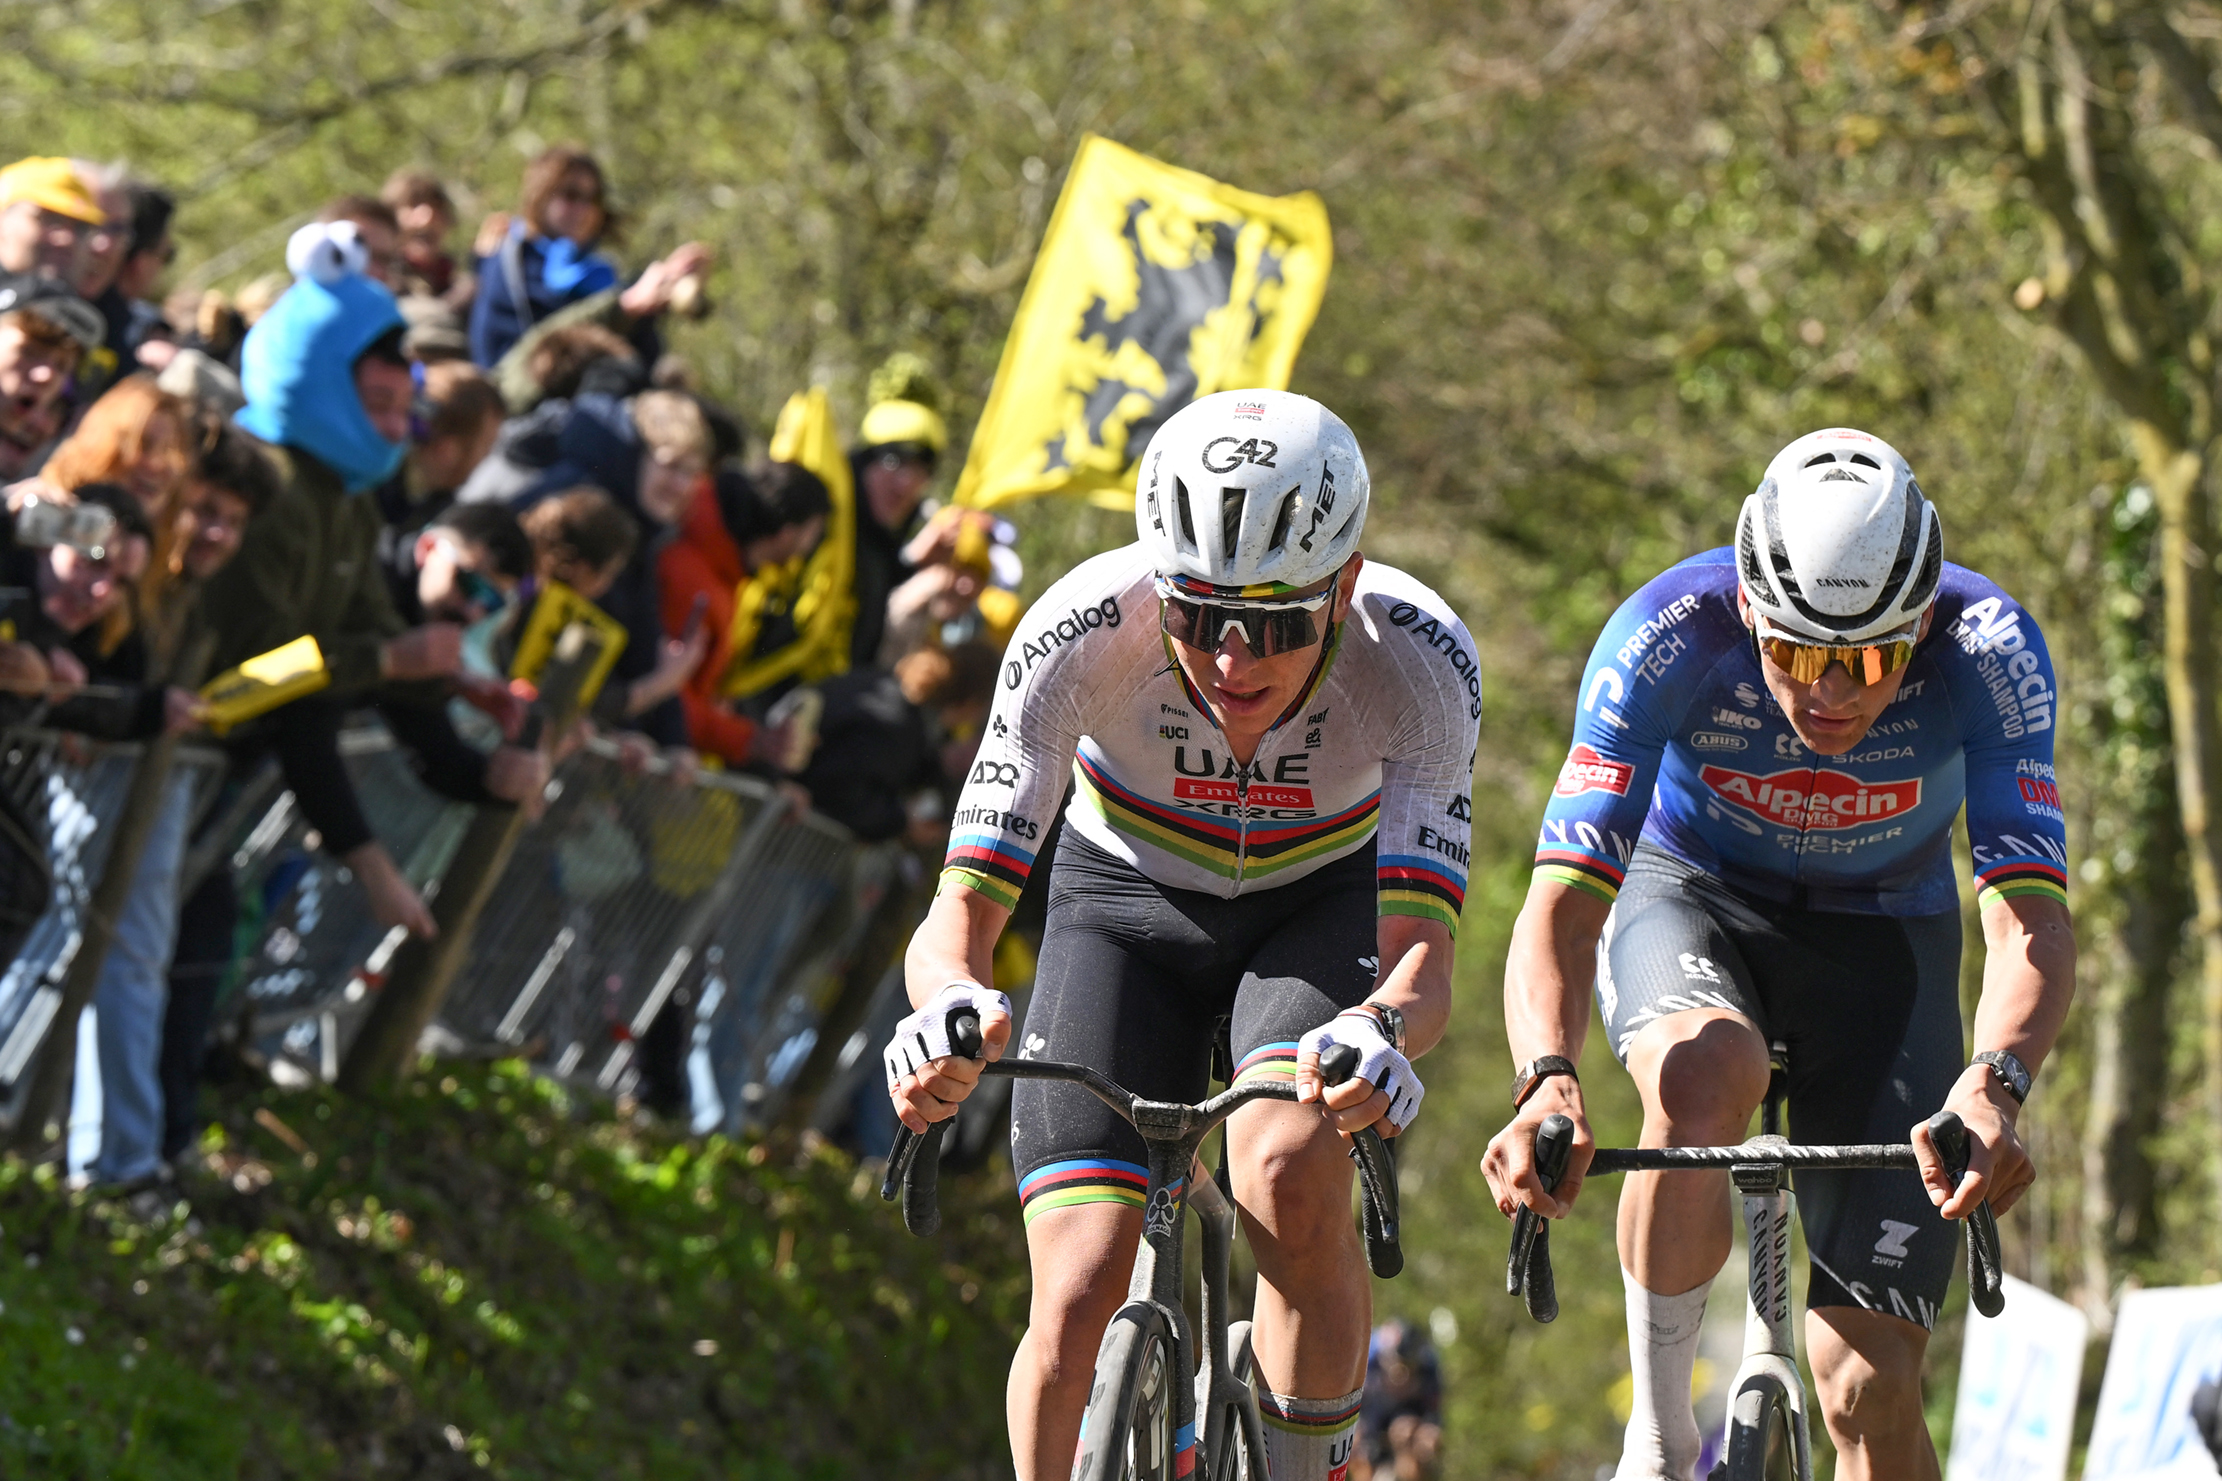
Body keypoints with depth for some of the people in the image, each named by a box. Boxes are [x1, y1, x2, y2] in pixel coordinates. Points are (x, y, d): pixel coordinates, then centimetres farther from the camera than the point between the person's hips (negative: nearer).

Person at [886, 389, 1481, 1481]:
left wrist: (1380, 1030, -61)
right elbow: (957, 921, -34)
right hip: (1127, 899, 1)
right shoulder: (1081, 637, -34)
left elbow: (1421, 952, -37)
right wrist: (952, 1009, -58)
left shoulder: (1416, 661, -33)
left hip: (1322, 903, -1)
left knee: (1290, 1175, -30)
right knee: (1077, 1297, -15)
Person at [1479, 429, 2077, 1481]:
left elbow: (2030, 920, -36)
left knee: (1872, 1391, -11)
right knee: (1704, 1071, -39)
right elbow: (1562, 903, -36)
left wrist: (1993, 1087, -56)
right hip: (1688, 905, -1)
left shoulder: (1989, 651, -29)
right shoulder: (1668, 636, -31)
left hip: (1881, 935, 1)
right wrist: (1547, 1080, -55)